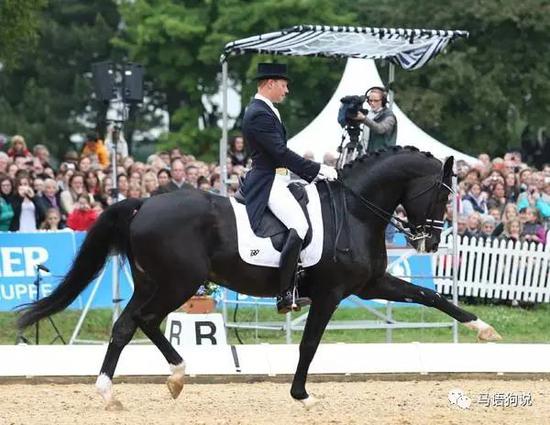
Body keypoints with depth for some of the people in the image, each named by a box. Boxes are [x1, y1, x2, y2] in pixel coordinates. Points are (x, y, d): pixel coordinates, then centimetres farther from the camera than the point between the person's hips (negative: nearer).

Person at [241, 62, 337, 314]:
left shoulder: (265, 111, 18)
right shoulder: (259, 115, -16)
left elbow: (281, 153, 21)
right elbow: (282, 153, -21)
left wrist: (312, 174, 15)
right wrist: (318, 170, -16)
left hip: (275, 180, 12)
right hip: (267, 182, -12)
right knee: (299, 227, -25)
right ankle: (285, 295, -27)